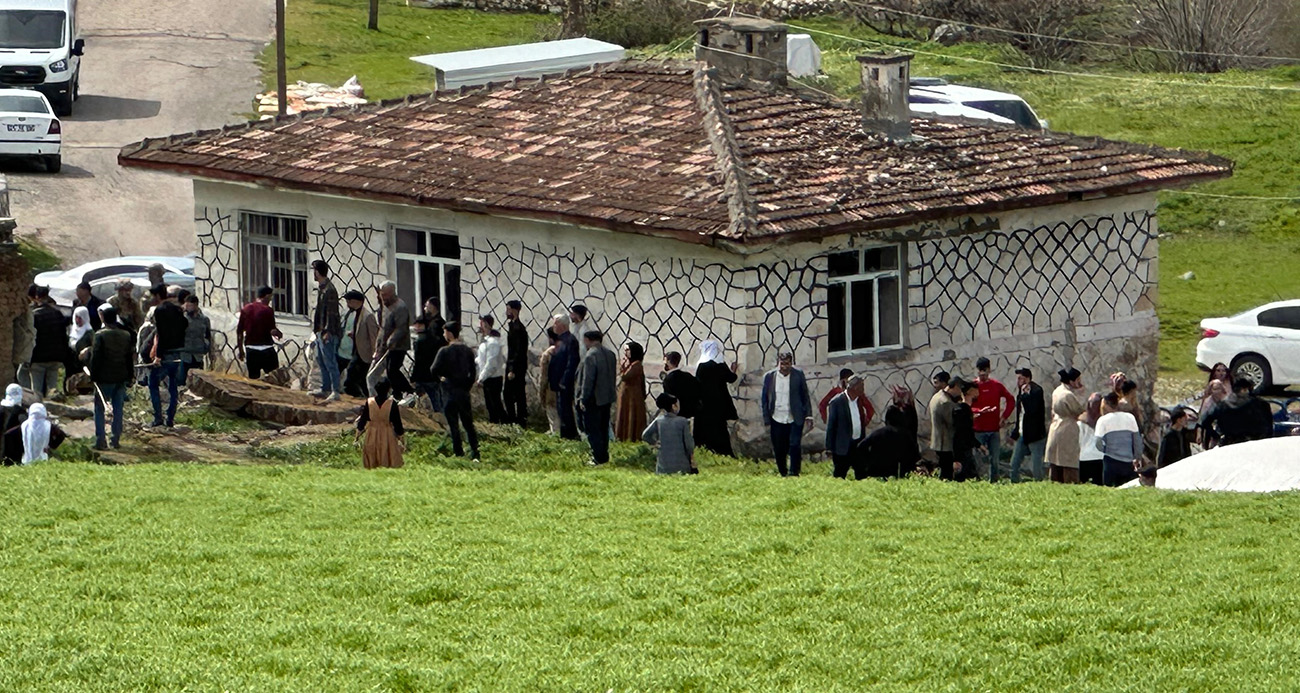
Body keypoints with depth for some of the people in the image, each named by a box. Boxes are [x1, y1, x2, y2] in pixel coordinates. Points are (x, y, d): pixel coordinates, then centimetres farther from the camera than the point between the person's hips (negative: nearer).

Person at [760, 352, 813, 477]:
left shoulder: (798, 375, -1)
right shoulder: (769, 376, 1)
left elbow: (805, 396, 5)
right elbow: (765, 400, 6)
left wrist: (808, 416, -1)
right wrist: (767, 421, 3)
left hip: (795, 420, -1)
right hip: (777, 420, 1)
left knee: (795, 446, -14)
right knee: (779, 451, 5)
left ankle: (794, 473, -8)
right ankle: (783, 475, 21)